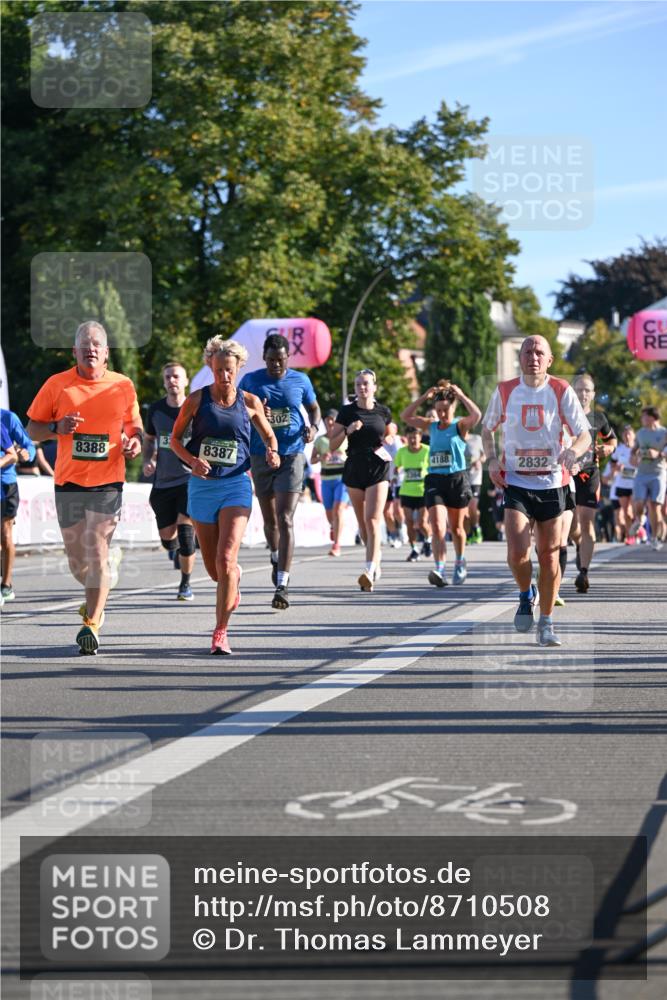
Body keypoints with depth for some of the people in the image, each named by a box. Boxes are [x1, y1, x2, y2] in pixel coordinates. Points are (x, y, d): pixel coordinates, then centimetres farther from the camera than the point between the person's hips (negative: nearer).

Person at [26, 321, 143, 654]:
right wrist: (56, 427, -12)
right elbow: (33, 428, 8)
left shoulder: (123, 386, 4)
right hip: (68, 483, 1)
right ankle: (96, 599, 39)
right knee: (77, 559, 7)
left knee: (97, 551, -13)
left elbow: (134, 425, 17)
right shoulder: (57, 384, 2)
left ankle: (92, 623, -11)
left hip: (108, 482, -1)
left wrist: (135, 441, -5)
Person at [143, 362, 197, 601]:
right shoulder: (156, 409, 4)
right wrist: (148, 461, 1)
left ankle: (185, 584, -1)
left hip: (190, 479, -4)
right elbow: (149, 439, 19)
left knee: (185, 531, -17)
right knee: (167, 538, 6)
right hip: (162, 481, 4)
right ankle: (175, 548, 45)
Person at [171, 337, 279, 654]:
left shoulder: (250, 402, 1)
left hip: (236, 485, -1)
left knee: (226, 560, -18)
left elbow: (268, 435, 16)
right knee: (213, 568, 10)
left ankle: (221, 632, -12)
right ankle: (234, 580, 48)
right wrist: (192, 461, -14)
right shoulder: (197, 399, -1)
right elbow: (175, 438, 5)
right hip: (202, 485, 1)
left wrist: (272, 452, -7)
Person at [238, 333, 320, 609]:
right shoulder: (250, 381, 1)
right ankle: (276, 557, 44)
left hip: (292, 456, -2)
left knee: (285, 519, -13)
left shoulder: (300, 380, 2)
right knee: (270, 520, 12)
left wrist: (313, 427, -3)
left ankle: (282, 584, -16)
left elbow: (314, 407, 18)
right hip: (261, 457, 2)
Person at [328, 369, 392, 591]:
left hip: (378, 467, -2)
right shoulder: (347, 412, 1)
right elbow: (332, 443, 0)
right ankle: (376, 562, 30)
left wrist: (386, 444, 6)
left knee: (373, 519, -16)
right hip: (354, 467, 2)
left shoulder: (383, 412, 4)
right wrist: (348, 431, -15)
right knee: (362, 522, 10)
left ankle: (369, 571, -24)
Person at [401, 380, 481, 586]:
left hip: (457, 479, -2)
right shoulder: (432, 427, 10)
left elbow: (476, 415, -21)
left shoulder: (460, 425, -1)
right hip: (434, 480, 2)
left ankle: (460, 564, 36)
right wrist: (424, 397, 2)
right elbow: (406, 416, 8)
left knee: (456, 527, 13)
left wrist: (460, 395, -13)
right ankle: (439, 570, -24)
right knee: (437, 527, -14)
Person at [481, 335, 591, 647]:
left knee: (549, 555, 4)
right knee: (517, 554, -16)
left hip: (551, 483, 0)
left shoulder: (561, 392, -4)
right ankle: (525, 595, 16)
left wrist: (573, 451, -28)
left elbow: (584, 436, -4)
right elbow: (487, 429, 15)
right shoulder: (504, 391, -1)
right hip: (516, 482, 0)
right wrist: (492, 460, -3)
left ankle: (546, 623, 19)